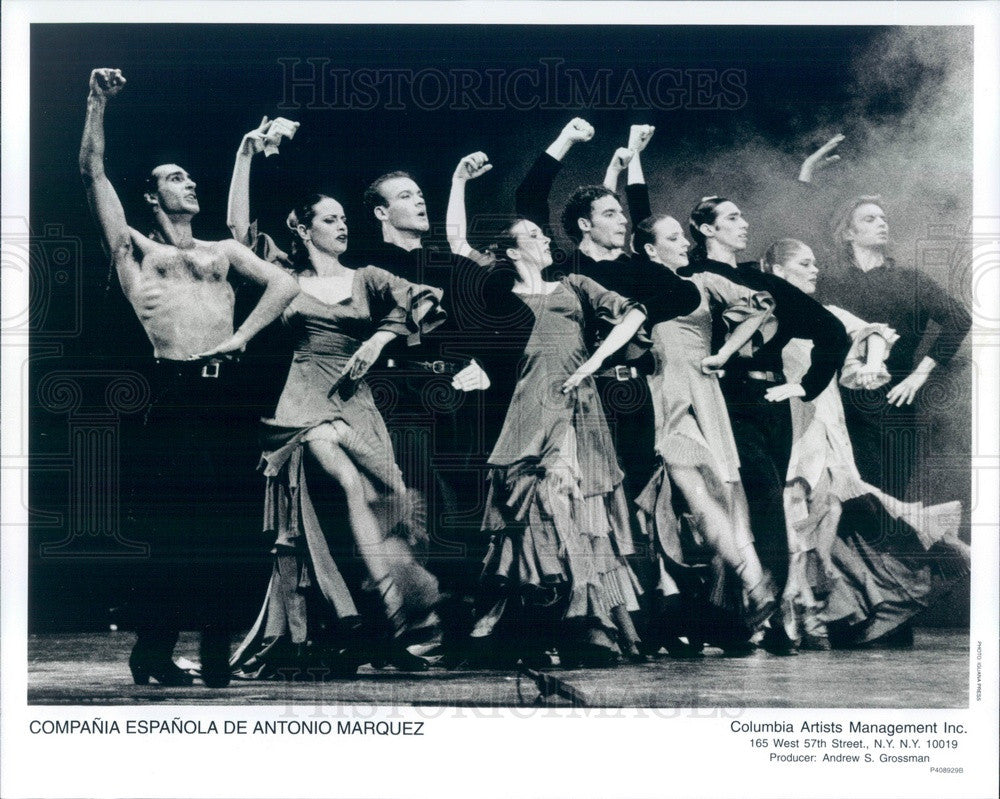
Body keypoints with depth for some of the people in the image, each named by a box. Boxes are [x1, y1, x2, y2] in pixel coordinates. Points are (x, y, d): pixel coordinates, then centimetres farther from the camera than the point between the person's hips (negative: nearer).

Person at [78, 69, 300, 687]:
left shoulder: (224, 252, 22)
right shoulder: (136, 250, 13)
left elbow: (286, 284, 13)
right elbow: (94, 174, 6)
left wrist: (242, 335, 2)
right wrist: (99, 102, 1)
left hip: (223, 393, 3)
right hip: (174, 397, -3)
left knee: (216, 524, 2)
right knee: (179, 524, -5)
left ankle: (216, 653, 8)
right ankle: (153, 653, 5)